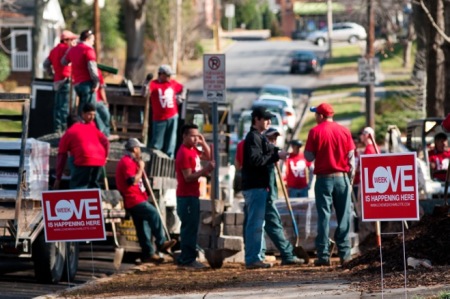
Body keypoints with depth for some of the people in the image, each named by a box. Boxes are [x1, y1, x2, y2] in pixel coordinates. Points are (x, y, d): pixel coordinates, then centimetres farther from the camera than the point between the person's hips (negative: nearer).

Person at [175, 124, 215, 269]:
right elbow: (188, 177, -20)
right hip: (187, 196, -10)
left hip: (193, 195, 10)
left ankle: (185, 258, 18)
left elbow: (208, 156, 23)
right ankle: (188, 259, -9)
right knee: (190, 228, -10)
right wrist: (205, 170, -25)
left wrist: (203, 143, 8)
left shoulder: (193, 150, 13)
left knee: (190, 228, 13)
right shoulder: (184, 153, -16)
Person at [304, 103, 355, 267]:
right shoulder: (344, 131, 2)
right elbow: (351, 156, 3)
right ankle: (344, 253, 3)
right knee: (344, 216, 6)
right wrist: (350, 176, 11)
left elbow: (309, 156, -6)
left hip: (323, 178, -2)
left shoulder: (315, 132, -5)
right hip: (342, 177, 2)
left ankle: (323, 255, -3)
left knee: (323, 216, 1)